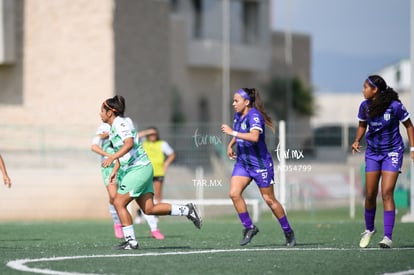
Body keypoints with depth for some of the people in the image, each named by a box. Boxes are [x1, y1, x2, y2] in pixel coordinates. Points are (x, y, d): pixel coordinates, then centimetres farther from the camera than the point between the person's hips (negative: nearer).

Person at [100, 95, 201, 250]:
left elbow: (129, 143, -32)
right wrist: (115, 170, 25)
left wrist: (112, 157, -40)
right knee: (148, 209, 4)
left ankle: (130, 241, -5)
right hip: (131, 170, 9)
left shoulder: (120, 123, -13)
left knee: (119, 203, -8)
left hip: (138, 169, -9)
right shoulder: (114, 126, 17)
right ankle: (186, 210, 9)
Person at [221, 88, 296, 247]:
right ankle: (249, 227, 1)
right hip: (242, 162, 7)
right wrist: (230, 145, 8)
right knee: (234, 193, -11)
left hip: (260, 163, -7)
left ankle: (288, 232, 17)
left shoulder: (254, 116, -20)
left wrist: (232, 132, -33)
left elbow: (254, 137, -37)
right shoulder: (238, 115, 6)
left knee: (269, 199, 1)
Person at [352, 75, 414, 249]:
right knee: (370, 194, 5)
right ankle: (369, 229, 28)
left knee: (387, 193, -14)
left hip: (392, 152, -4)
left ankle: (388, 237, -15)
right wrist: (357, 141, -4)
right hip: (373, 153, 4)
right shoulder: (365, 106, -4)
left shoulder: (395, 106, -16)